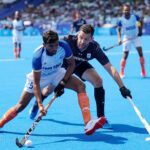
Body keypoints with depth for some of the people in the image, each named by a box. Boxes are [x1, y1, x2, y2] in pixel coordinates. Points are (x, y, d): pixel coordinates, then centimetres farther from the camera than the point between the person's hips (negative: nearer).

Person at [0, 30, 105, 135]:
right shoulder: (38, 56, -36)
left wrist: (63, 83, -19)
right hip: (39, 77, -3)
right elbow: (36, 84, -33)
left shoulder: (64, 46, -28)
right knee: (21, 106, -5)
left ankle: (88, 124, -29)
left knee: (81, 86, -21)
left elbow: (71, 64, -9)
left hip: (57, 73, 3)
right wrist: (40, 105, -40)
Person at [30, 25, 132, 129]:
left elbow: (110, 68, -31)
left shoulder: (94, 48, -33)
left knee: (98, 81, -20)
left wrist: (122, 87, -39)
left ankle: (101, 117, -8)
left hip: (80, 65, 1)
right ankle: (37, 103, 34)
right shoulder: (67, 40, -39)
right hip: (62, 65, -1)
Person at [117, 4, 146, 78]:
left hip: (136, 37, 1)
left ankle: (143, 71, 4)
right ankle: (121, 72, 11)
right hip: (127, 38, -1)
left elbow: (140, 22, 7)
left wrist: (140, 30, -6)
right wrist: (119, 39, -19)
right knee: (125, 56, -3)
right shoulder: (121, 20, -14)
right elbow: (118, 30, -5)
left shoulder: (134, 16, -12)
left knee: (140, 53, -8)